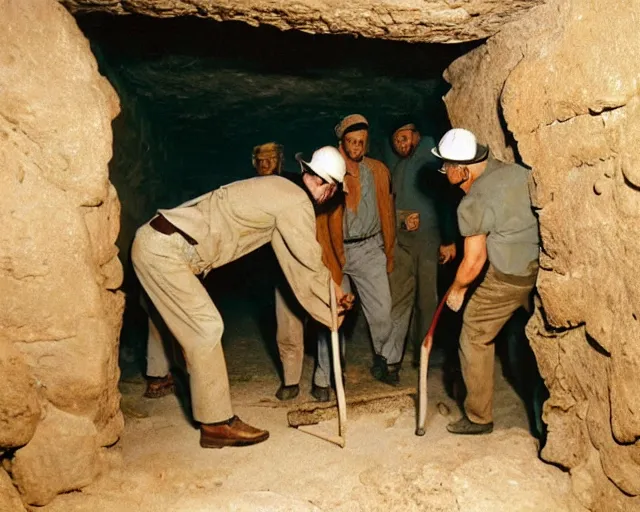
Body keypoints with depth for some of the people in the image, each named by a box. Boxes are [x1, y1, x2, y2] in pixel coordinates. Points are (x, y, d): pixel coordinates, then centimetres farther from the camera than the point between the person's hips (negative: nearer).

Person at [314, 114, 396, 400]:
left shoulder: (378, 171, 7)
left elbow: (386, 212, 11)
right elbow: (318, 216, -8)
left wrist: (389, 252, 10)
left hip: (369, 249, 3)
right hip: (335, 250, -2)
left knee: (381, 312, 1)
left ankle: (383, 359, 28)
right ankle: (324, 379, 12)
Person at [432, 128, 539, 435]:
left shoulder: (472, 203, -15)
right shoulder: (518, 171, 3)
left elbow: (474, 261, -14)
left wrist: (456, 289, 2)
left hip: (508, 277, -7)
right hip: (543, 267, 7)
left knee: (475, 338, 7)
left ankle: (478, 417, 16)